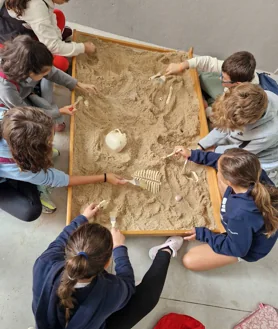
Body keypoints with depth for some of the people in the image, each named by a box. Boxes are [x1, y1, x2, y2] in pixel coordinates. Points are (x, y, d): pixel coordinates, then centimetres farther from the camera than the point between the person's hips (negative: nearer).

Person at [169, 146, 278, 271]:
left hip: (243, 246, -6)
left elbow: (236, 248, -25)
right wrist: (193, 154, -9)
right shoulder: (255, 173, -29)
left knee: (189, 260, -5)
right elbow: (221, 161, -9)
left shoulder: (241, 214, -47)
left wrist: (202, 234, -17)